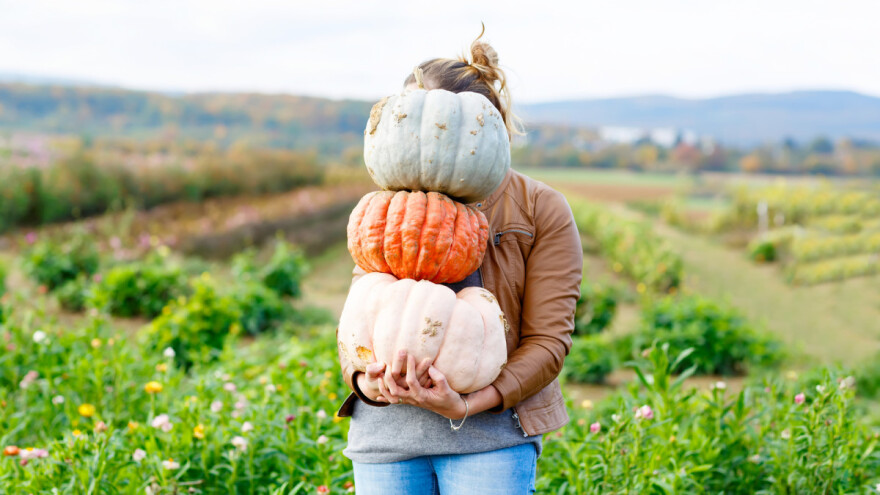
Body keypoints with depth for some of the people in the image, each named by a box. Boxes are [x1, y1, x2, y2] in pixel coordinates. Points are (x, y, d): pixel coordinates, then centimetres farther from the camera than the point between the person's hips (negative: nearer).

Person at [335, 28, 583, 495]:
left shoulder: (541, 210, 1)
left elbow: (548, 339, -4)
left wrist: (467, 405, -17)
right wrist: (367, 382, -11)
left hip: (489, 430, -3)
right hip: (385, 429, 3)